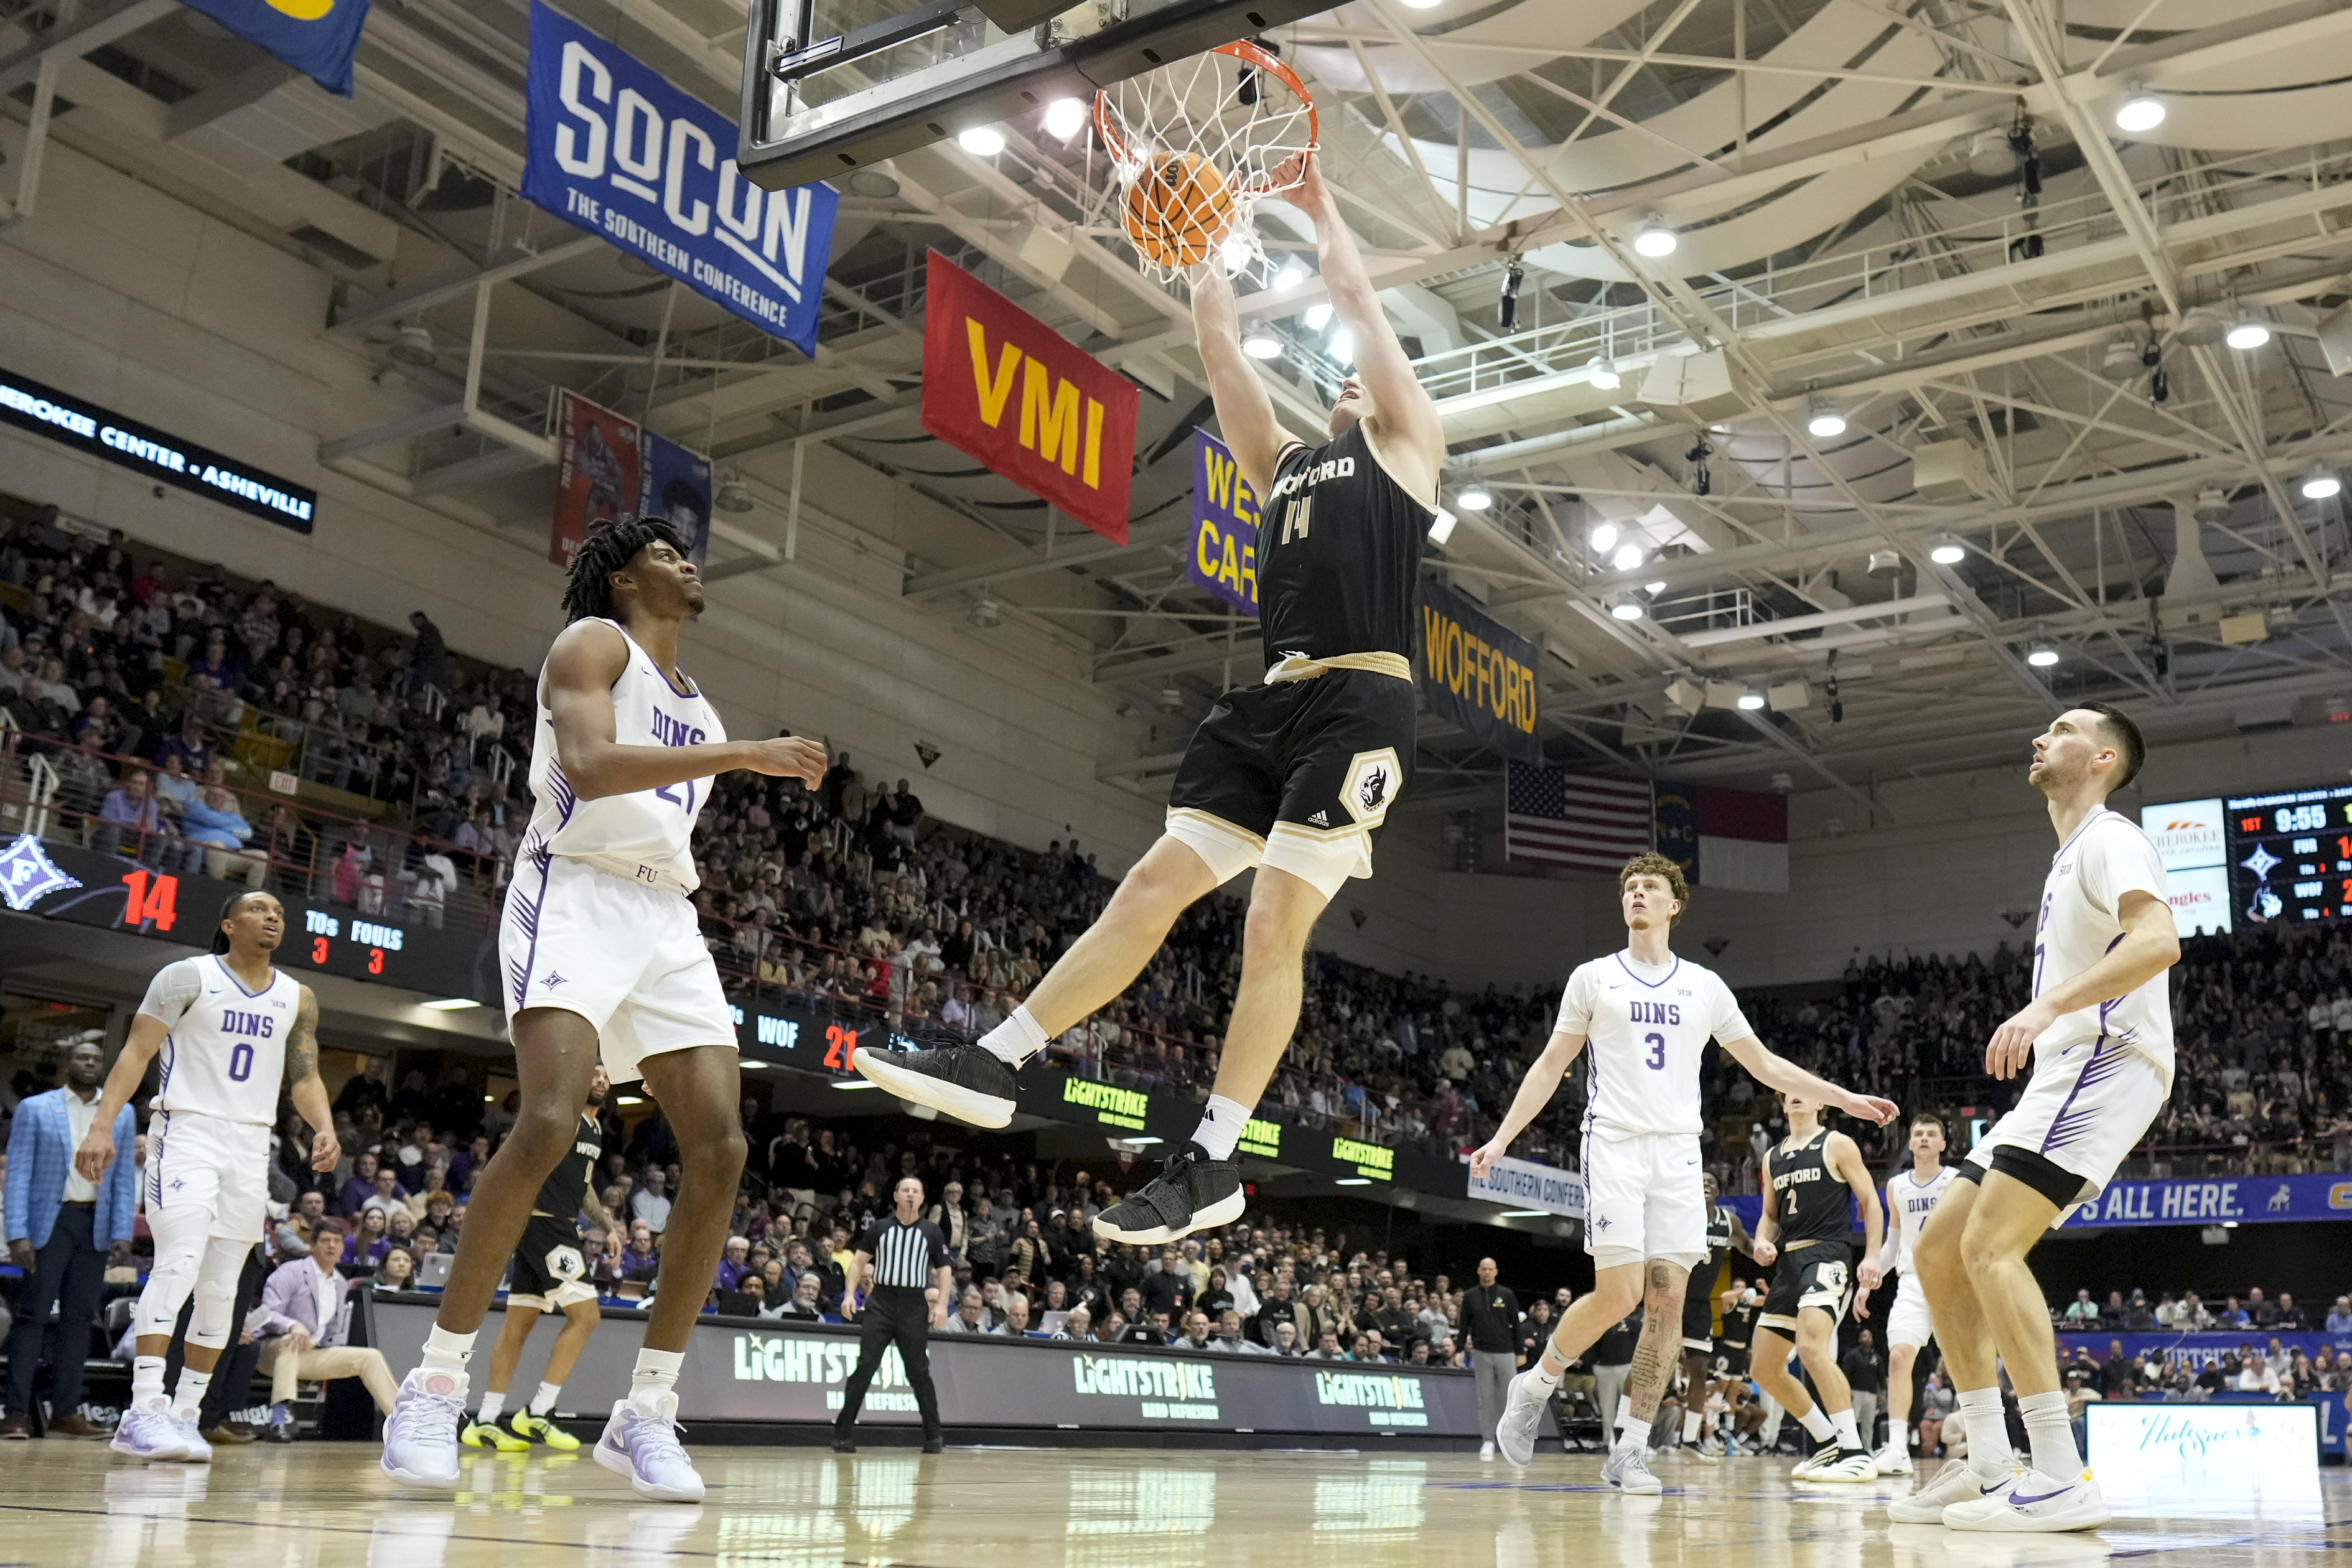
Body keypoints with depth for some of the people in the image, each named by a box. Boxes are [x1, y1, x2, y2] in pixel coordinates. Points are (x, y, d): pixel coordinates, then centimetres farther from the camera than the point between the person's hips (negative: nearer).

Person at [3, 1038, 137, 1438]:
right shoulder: (34, 1109, 3)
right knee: (33, 1315, -6)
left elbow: (125, 1179, 9)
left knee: (78, 1317, 4)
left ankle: (65, 1412, 8)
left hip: (96, 1224, 3)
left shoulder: (122, 1114, 10)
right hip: (49, 1221, -3)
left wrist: (123, 1235, -1)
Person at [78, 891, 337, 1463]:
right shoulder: (188, 976, -2)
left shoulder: (297, 999, 12)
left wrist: (324, 1129, -6)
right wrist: (102, 1125, -17)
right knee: (180, 1261, -22)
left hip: (252, 1145, 5)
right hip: (187, 1132, -5)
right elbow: (136, 1052, -6)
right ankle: (143, 1410, -24)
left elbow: (305, 1077, 13)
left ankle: (184, 1413, 12)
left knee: (221, 1287, 4)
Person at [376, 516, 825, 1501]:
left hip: (669, 918, 8)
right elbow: (587, 764, -18)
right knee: (549, 1124, -25)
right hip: (580, 896, -7)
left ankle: (645, 1413, -1)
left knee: (721, 1149, -7)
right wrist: (743, 755, -21)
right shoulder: (593, 643, 2)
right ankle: (434, 1386, -12)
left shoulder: (695, 702, 26)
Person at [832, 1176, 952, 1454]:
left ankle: (933, 1436, 14)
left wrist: (941, 1305, -5)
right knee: (865, 1366, -7)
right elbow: (859, 1261, 10)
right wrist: (850, 1294, -3)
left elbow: (945, 1270, 7)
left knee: (918, 1371, 1)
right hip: (880, 1303, 0)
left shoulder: (931, 1232, 6)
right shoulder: (880, 1227, 7)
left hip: (914, 1306, 0)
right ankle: (842, 1433, -2)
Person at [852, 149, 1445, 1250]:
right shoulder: (1284, 463, 27)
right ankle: (995, 1063, 3)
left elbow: (1360, 307, 11)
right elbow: (1220, 350, 25)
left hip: (1359, 704, -6)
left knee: (1273, 926, -11)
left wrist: (1322, 215, 23)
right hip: (1272, 703, 6)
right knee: (1154, 885, 3)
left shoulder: (1405, 446, 11)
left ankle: (1210, 1165, -7)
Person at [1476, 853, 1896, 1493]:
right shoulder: (1593, 978, 7)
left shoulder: (1705, 986, 13)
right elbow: (1550, 1066, 10)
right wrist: (1501, 1138, 3)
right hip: (1614, 1147, -3)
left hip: (1679, 1154, 3)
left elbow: (1765, 1064, 17)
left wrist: (1845, 1098, 10)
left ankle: (1630, 1450, 2)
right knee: (1618, 1294, -14)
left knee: (1666, 1302, -4)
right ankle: (1535, 1385, 9)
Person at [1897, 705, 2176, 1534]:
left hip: (2104, 1062, -10)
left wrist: (2047, 1005, -34)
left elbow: (2158, 941, -24)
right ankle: (1988, 1467, 6)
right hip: (2063, 1075, 10)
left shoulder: (2110, 838, -4)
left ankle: (2061, 1481, -21)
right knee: (1938, 1250, 5)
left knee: (1990, 1248, -22)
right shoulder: (2070, 858, 26)